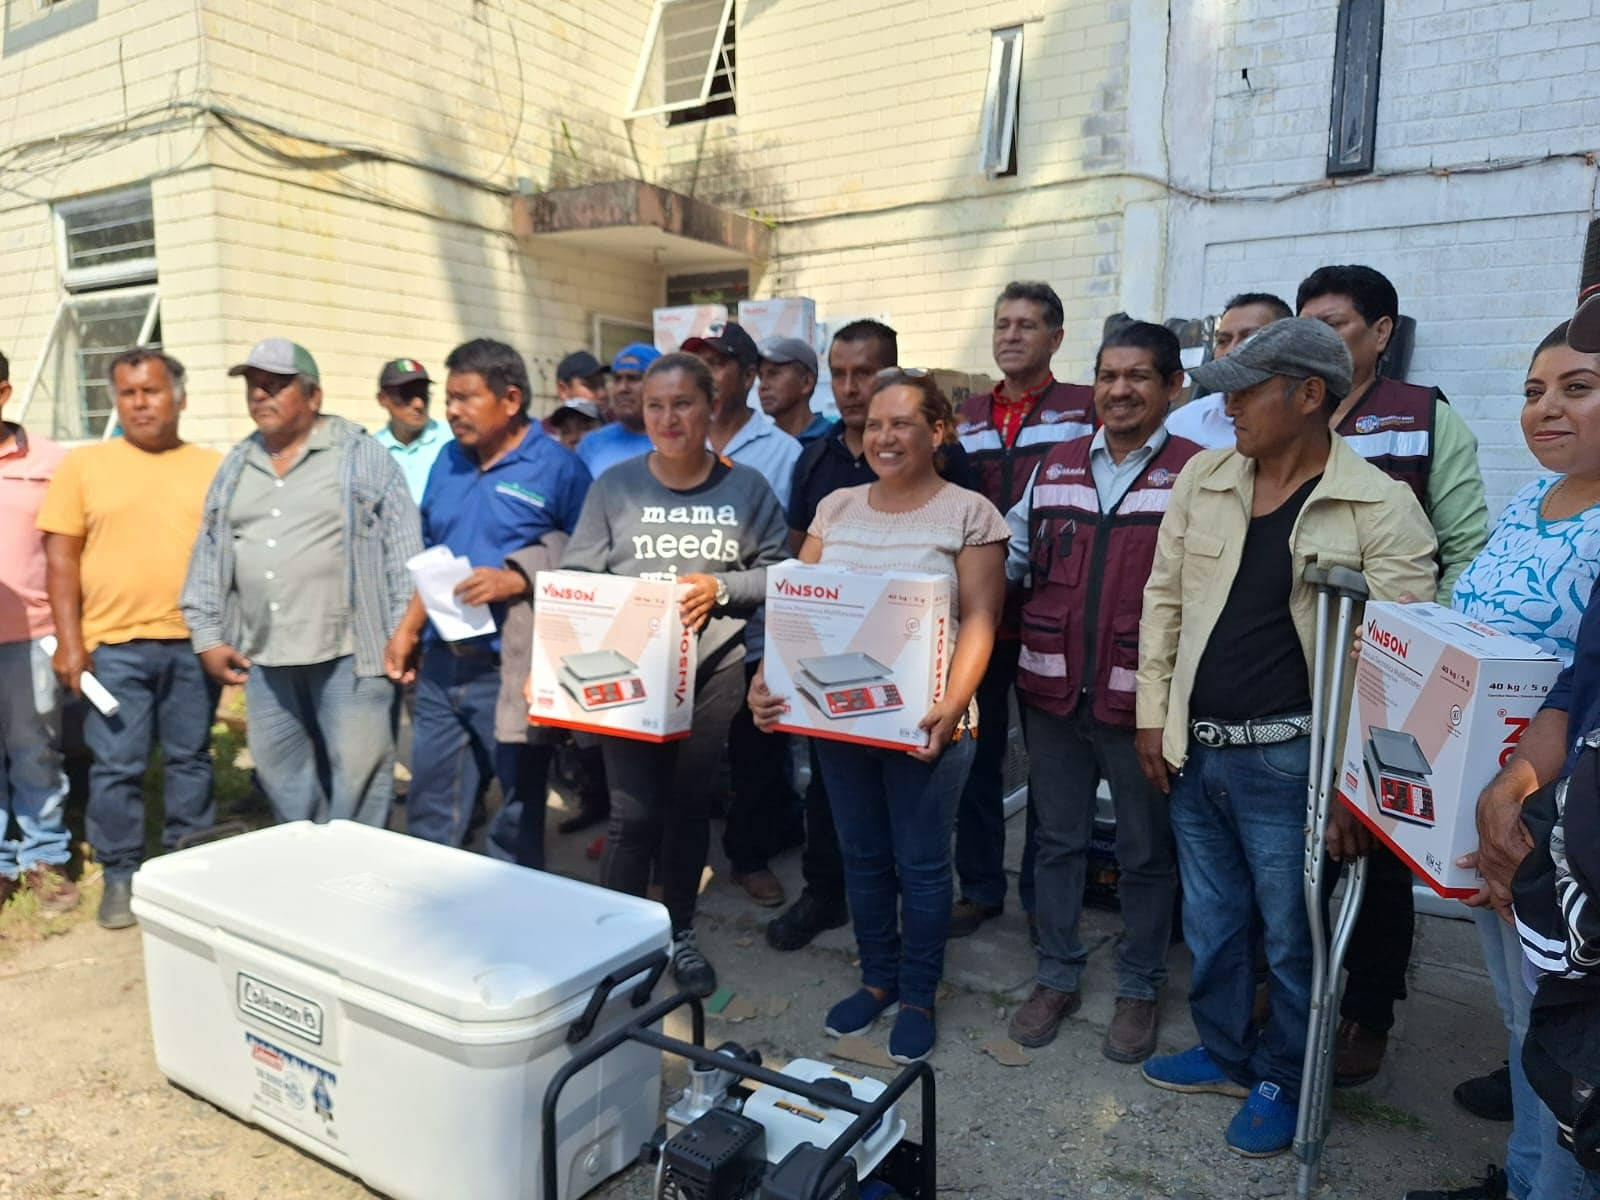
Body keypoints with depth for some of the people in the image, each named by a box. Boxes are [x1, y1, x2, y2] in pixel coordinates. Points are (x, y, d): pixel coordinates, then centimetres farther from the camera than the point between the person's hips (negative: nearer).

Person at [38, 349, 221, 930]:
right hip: (114, 644, -1)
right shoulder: (84, 464, 3)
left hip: (194, 643, 1)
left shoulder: (214, 468, 7)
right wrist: (69, 641, -5)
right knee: (116, 767, 4)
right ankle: (120, 876, 18)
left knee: (191, 760, 11)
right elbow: (61, 557, 1)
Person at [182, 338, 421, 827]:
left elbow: (403, 548, -6)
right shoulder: (235, 466, 15)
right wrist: (207, 637, 11)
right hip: (263, 657, 6)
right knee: (281, 778, 15)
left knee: (357, 777, 0)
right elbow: (208, 556, 17)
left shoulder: (362, 455, -2)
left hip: (349, 652, -6)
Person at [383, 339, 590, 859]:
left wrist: (515, 582, -21)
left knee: (518, 817, 9)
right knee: (430, 815, 17)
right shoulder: (449, 460, 11)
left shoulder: (558, 467, -10)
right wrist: (408, 629, 10)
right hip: (441, 665, 7)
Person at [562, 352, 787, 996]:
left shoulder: (746, 487, 2)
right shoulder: (613, 486, 0)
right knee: (634, 812, -4)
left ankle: (680, 934, 33)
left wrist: (720, 587, -14)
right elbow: (576, 580, -1)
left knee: (690, 804, 13)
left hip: (714, 670, 1)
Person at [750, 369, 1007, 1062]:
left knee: (921, 863, 9)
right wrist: (769, 677, -12)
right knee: (863, 857, 17)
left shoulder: (968, 512, -4)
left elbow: (978, 622, -9)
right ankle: (877, 980, 36)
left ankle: (918, 996, 29)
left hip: (921, 722, -4)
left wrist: (952, 707, -22)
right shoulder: (836, 508, 8)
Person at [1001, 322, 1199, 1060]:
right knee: (1057, 839, 16)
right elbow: (1013, 554, 13)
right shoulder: (1056, 466, 9)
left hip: (1142, 697, -4)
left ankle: (1138, 989, 32)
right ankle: (1057, 976, 33)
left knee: (1145, 853, 12)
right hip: (1054, 692, 4)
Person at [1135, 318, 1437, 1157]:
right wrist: (1152, 715, 7)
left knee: (1289, 937, 12)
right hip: (1194, 748, 5)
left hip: (1289, 759, -4)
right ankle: (1224, 1054, 41)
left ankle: (1282, 1081, 35)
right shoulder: (1202, 476, 3)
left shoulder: (1380, 507, -10)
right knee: (1211, 925, 19)